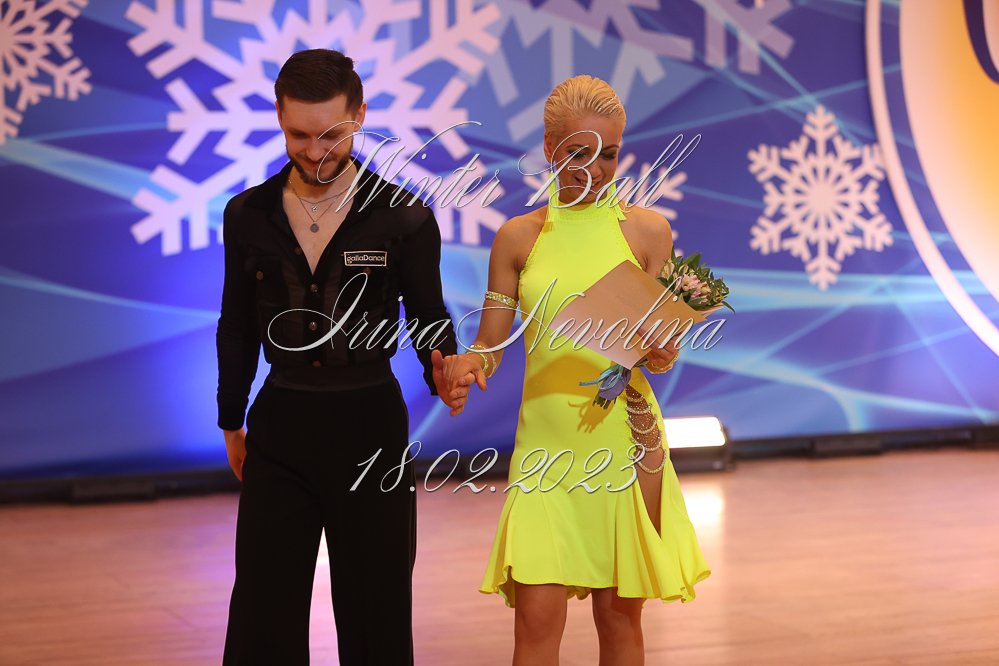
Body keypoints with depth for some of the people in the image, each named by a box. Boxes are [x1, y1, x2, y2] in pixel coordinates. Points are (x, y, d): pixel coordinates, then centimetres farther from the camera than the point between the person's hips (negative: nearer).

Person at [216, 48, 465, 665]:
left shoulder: (405, 219, -5)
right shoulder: (248, 215, 3)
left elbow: (429, 317, 1)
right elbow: (238, 328, 12)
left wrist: (443, 368, -21)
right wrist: (230, 421, 16)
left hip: (370, 424, -2)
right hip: (279, 427, 2)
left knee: (376, 609, 6)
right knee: (264, 613, 3)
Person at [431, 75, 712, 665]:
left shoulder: (646, 231, 3)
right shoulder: (518, 238, 5)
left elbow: (662, 345, 5)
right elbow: (490, 344, 7)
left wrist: (660, 354, -18)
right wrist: (463, 368, -15)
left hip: (623, 437, 0)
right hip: (546, 438, 0)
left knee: (619, 613, 7)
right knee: (537, 618, -7)